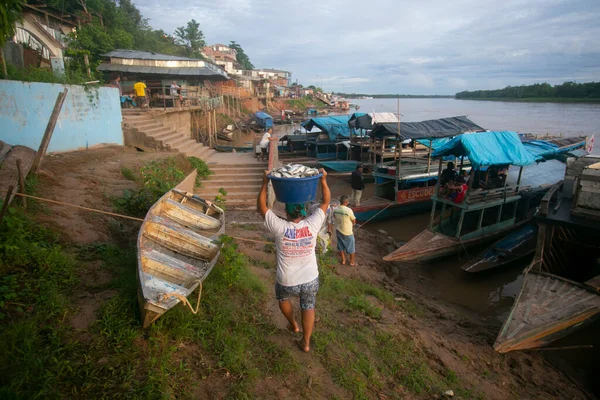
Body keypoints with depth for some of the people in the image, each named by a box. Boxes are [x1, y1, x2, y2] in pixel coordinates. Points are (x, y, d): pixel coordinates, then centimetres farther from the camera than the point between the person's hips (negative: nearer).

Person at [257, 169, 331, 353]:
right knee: (308, 307, 23)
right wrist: (323, 180, -1)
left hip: (286, 282, -1)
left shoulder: (279, 228, -19)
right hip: (310, 280, 1)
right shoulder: (312, 225, -15)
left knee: (282, 298, 31)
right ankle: (306, 342, 30)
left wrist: (265, 183, -5)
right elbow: (326, 202, -3)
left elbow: (261, 207, -8)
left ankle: (293, 325, 47)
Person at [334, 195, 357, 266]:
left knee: (341, 247, 21)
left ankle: (343, 260, 34)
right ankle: (352, 262, 28)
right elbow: (354, 221, -11)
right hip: (347, 232, -5)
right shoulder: (349, 210, -25)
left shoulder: (335, 209, -9)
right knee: (350, 247, 14)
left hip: (338, 230, 5)